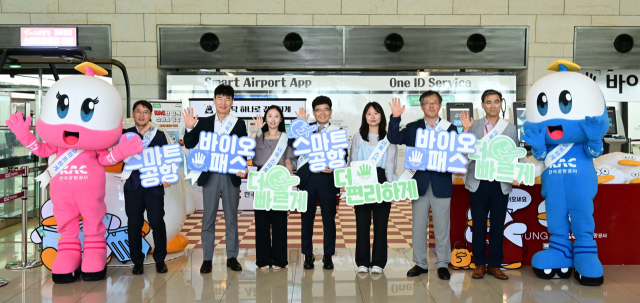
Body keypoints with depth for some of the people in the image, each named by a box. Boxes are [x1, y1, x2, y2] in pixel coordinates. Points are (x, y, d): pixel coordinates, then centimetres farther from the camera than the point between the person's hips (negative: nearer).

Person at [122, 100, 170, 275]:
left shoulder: (159, 135, 10)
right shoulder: (126, 134, 11)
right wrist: (142, 133, -9)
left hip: (154, 186, 0)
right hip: (133, 185, 1)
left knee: (157, 222, -3)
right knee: (134, 223, 2)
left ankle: (160, 260, 11)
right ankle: (137, 262, 14)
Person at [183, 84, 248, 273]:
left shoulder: (239, 124, 3)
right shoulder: (204, 123, 6)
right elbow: (189, 145, 1)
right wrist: (190, 128, -17)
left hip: (231, 176, 0)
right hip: (209, 176, 1)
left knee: (231, 218, 8)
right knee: (208, 219, 4)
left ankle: (232, 257, 17)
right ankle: (207, 259, 12)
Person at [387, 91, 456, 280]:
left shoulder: (450, 129, 6)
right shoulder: (412, 128, 8)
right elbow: (394, 139, -7)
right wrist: (395, 118, -17)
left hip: (441, 185, -1)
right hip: (419, 184, 1)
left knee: (442, 227, 6)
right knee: (418, 226, 9)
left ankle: (443, 264, 18)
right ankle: (420, 263, 21)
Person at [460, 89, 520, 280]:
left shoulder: (511, 129, 7)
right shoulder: (473, 126, 4)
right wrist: (465, 130, -13)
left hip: (501, 184, 1)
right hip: (478, 183, -1)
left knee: (498, 225, 7)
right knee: (479, 224, 5)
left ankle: (495, 265, 17)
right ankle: (480, 264, 16)